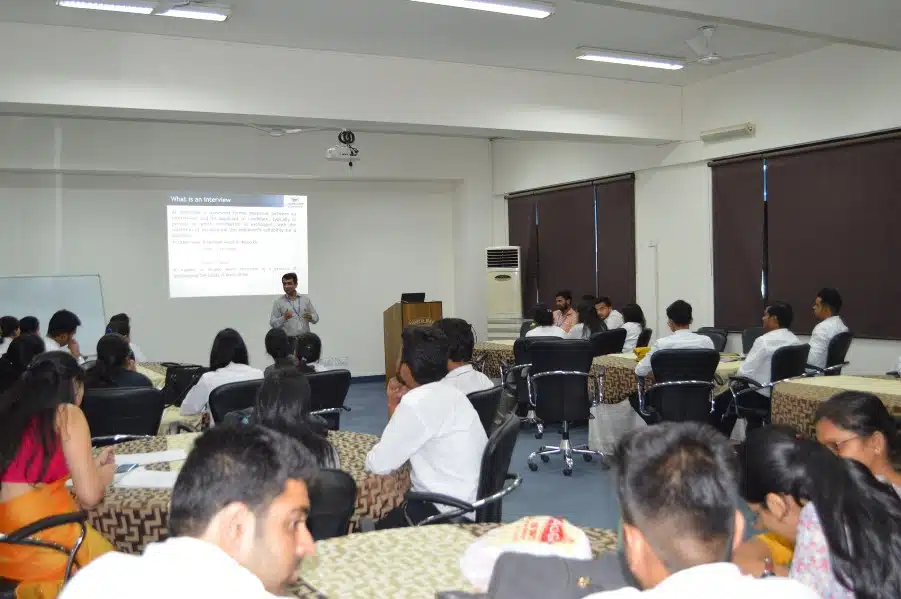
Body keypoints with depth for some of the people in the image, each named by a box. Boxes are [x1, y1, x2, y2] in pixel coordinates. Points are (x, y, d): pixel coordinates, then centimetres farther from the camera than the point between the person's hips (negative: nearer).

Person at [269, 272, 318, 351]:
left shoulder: (306, 299, 10)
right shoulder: (278, 302, 2)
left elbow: (316, 317, 12)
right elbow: (272, 323, -1)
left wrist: (310, 317, -10)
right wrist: (284, 318, -19)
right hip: (288, 340, -2)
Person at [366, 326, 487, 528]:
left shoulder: (416, 403, -20)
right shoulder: (447, 393, 7)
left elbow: (378, 465, -14)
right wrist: (397, 414, 3)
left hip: (453, 514, -8)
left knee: (380, 528, 9)